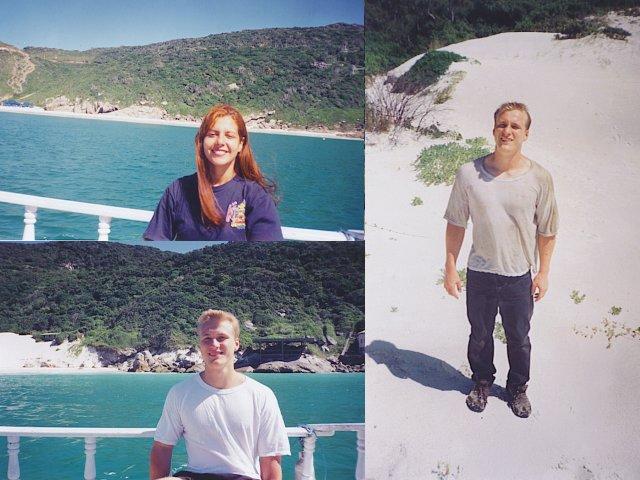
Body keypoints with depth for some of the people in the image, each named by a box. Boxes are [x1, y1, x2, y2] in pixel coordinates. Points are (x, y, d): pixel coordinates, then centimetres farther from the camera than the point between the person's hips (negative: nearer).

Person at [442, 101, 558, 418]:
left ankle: (517, 388, 42)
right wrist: (450, 268, 0)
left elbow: (547, 231, 0)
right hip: (480, 274, 0)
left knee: (519, 339, 18)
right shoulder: (469, 173, -11)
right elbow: (456, 224, -2)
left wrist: (543, 273, 2)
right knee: (479, 336, 19)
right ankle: (482, 382, 44)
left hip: (520, 276, 0)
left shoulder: (539, 178, -10)